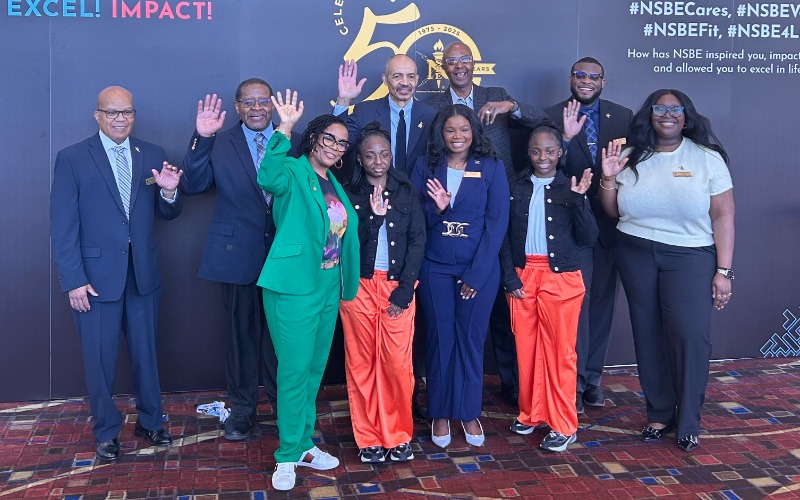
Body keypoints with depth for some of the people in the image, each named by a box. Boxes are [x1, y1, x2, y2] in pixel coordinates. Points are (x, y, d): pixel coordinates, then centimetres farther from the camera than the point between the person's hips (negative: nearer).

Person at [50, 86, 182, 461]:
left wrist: (168, 191, -14)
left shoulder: (153, 156, 5)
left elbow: (167, 213, 8)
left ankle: (150, 422, 32)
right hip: (96, 277, -3)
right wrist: (73, 280, -12)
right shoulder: (72, 158, -4)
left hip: (143, 274, 3)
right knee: (100, 359, 9)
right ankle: (105, 432, 26)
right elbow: (63, 226, -7)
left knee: (146, 352, 14)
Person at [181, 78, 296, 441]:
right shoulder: (219, 143, 1)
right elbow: (193, 185, -10)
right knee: (242, 333, 11)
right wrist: (201, 138, -20)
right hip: (238, 255, 0)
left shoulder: (294, 141, 3)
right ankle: (242, 408, 26)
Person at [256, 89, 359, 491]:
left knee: (314, 370, 16)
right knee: (294, 371, -3)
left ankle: (303, 444, 29)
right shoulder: (294, 173, -7)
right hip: (294, 288, -7)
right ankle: (288, 456, 10)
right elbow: (269, 177, -33)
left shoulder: (334, 183, 14)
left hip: (329, 288, 8)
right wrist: (284, 129, -37)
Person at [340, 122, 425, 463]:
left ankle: (398, 435, 13)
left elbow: (417, 241, 1)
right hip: (358, 286, 0)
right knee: (361, 362, 3)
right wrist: (374, 214, -18)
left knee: (397, 363, -3)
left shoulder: (406, 192, 6)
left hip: (398, 286, 0)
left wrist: (404, 291, -6)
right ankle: (368, 438, 15)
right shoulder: (349, 194, 3)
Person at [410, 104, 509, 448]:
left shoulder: (491, 167, -1)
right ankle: (439, 414, 18)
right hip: (435, 267, 1)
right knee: (440, 339, 6)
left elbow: (497, 221, -5)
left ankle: (469, 413, 20)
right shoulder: (425, 167, 3)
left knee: (471, 339, 6)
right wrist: (435, 207, -19)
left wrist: (476, 274, -10)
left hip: (481, 268, -1)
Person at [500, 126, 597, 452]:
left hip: (561, 277, -2)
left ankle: (563, 426, 9)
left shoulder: (570, 188, 1)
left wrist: (579, 199, -16)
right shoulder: (516, 187, 7)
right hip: (522, 275, 2)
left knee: (560, 350, 0)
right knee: (526, 347, 6)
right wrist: (510, 278, -2)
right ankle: (531, 413, 23)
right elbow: (504, 235, 7)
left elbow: (588, 238, -4)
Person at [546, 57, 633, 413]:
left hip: (608, 223, 3)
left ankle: (592, 377, 23)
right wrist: (564, 139, -26)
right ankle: (574, 381, 9)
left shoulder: (623, 117, 7)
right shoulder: (552, 116, -1)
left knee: (602, 301, 11)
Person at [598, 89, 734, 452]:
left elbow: (723, 215, -4)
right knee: (648, 335, 5)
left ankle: (688, 423, 0)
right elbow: (612, 211, 13)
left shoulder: (707, 157, -1)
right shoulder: (633, 158, 8)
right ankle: (659, 414, 18)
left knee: (690, 334, -13)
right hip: (636, 255, 3)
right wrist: (608, 178, -5)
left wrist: (723, 271, -9)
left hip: (690, 257, -3)